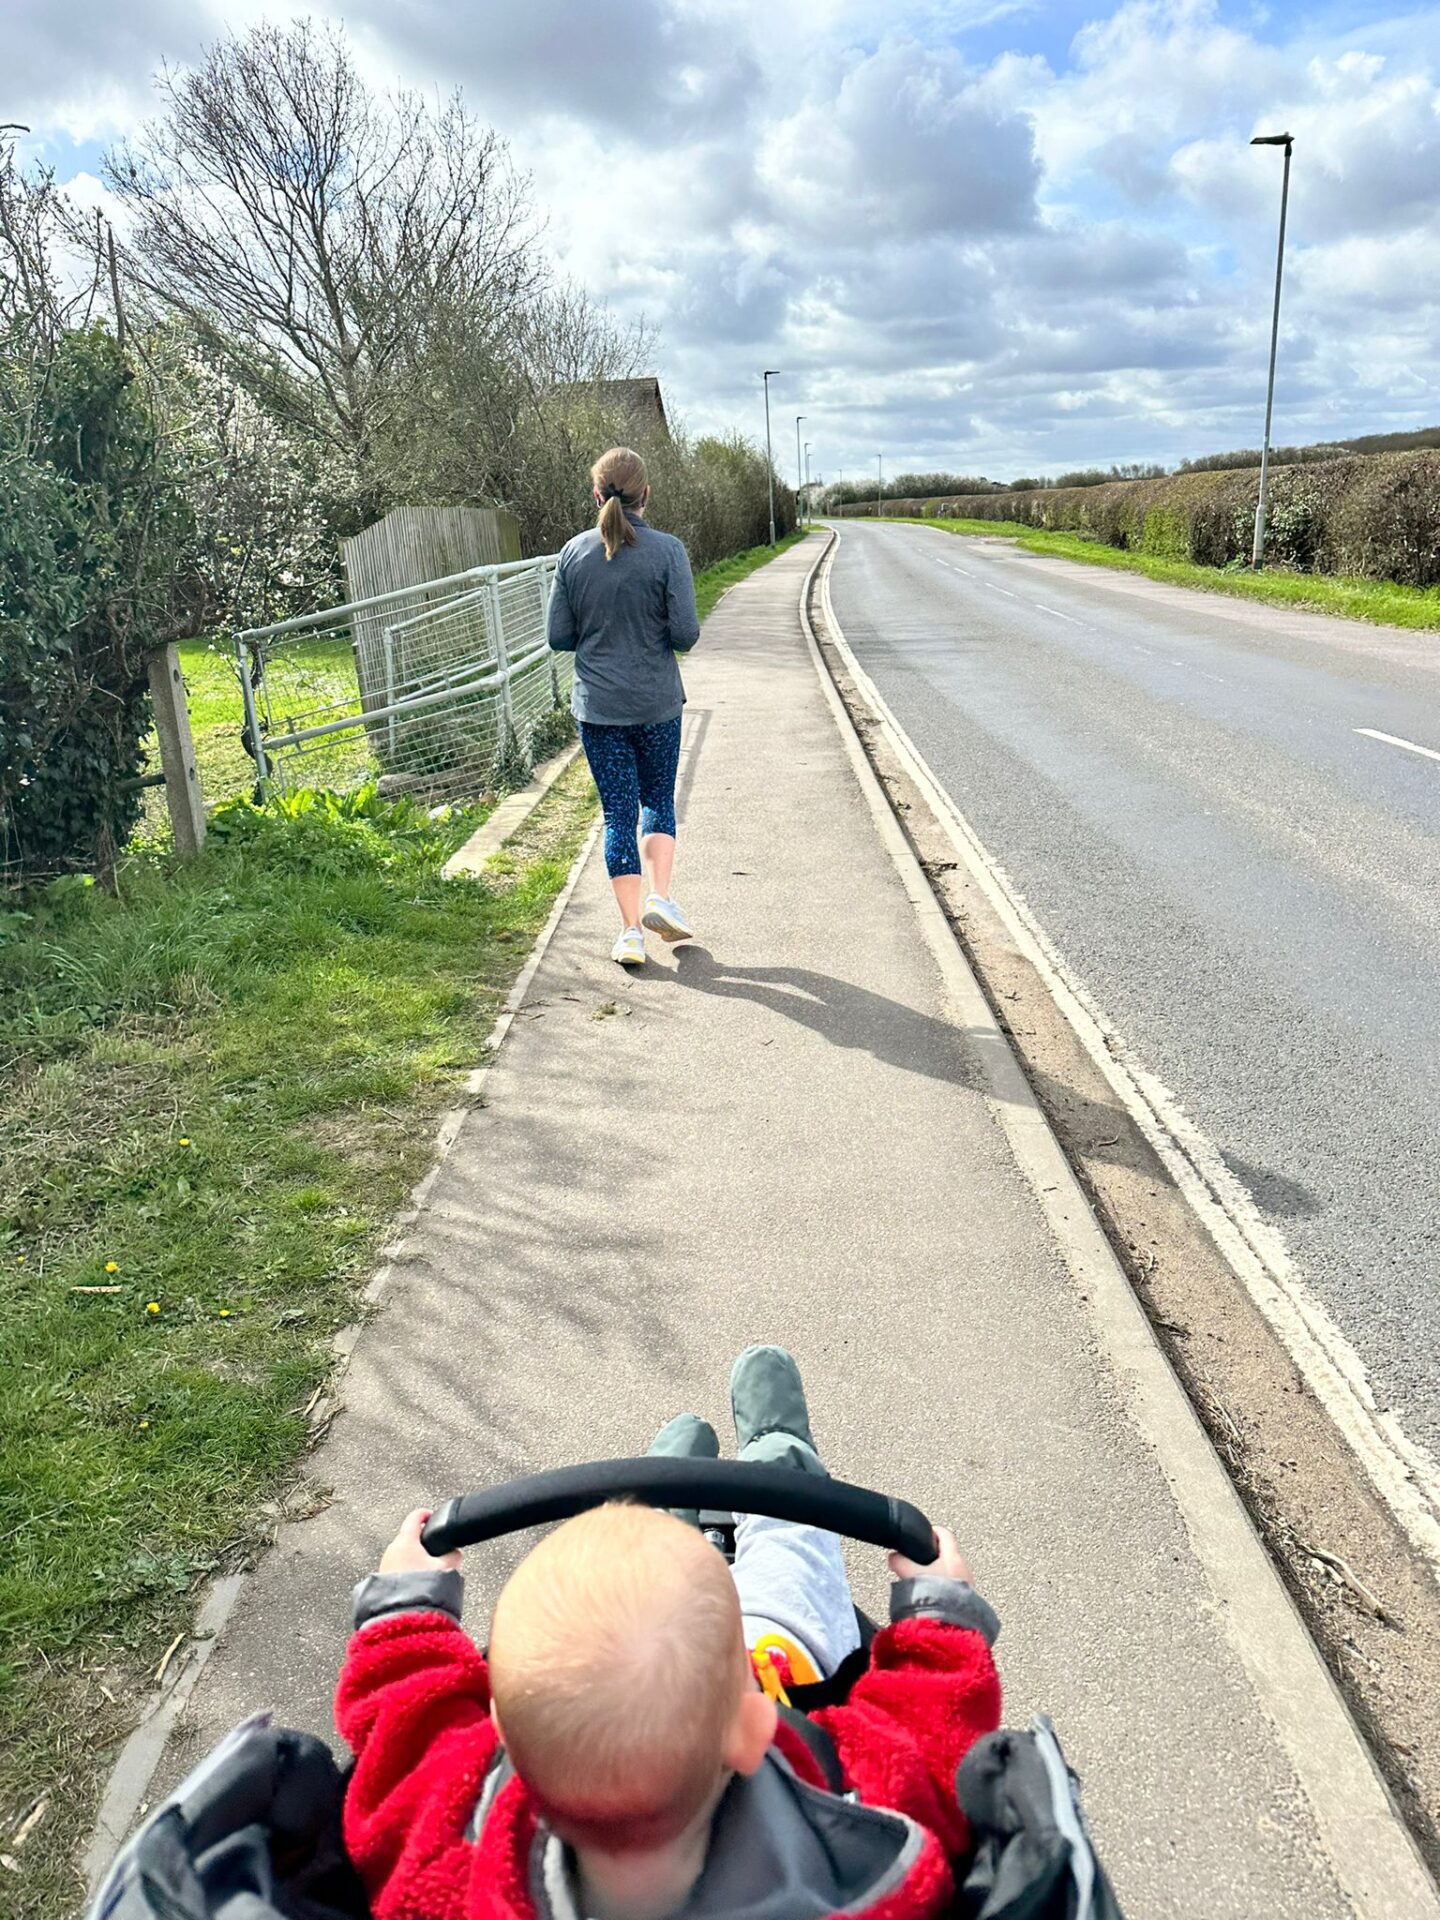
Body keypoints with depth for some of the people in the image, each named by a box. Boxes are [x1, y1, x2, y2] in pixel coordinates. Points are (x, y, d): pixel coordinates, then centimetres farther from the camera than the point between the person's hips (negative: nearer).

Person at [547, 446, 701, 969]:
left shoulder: (574, 553, -2)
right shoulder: (667, 551, -9)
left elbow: (559, 636, 0)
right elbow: (685, 633, -12)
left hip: (597, 705, 1)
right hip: (657, 703, -1)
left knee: (618, 813, 7)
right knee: (659, 801, 19)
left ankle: (631, 929, 7)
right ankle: (660, 897, 5)